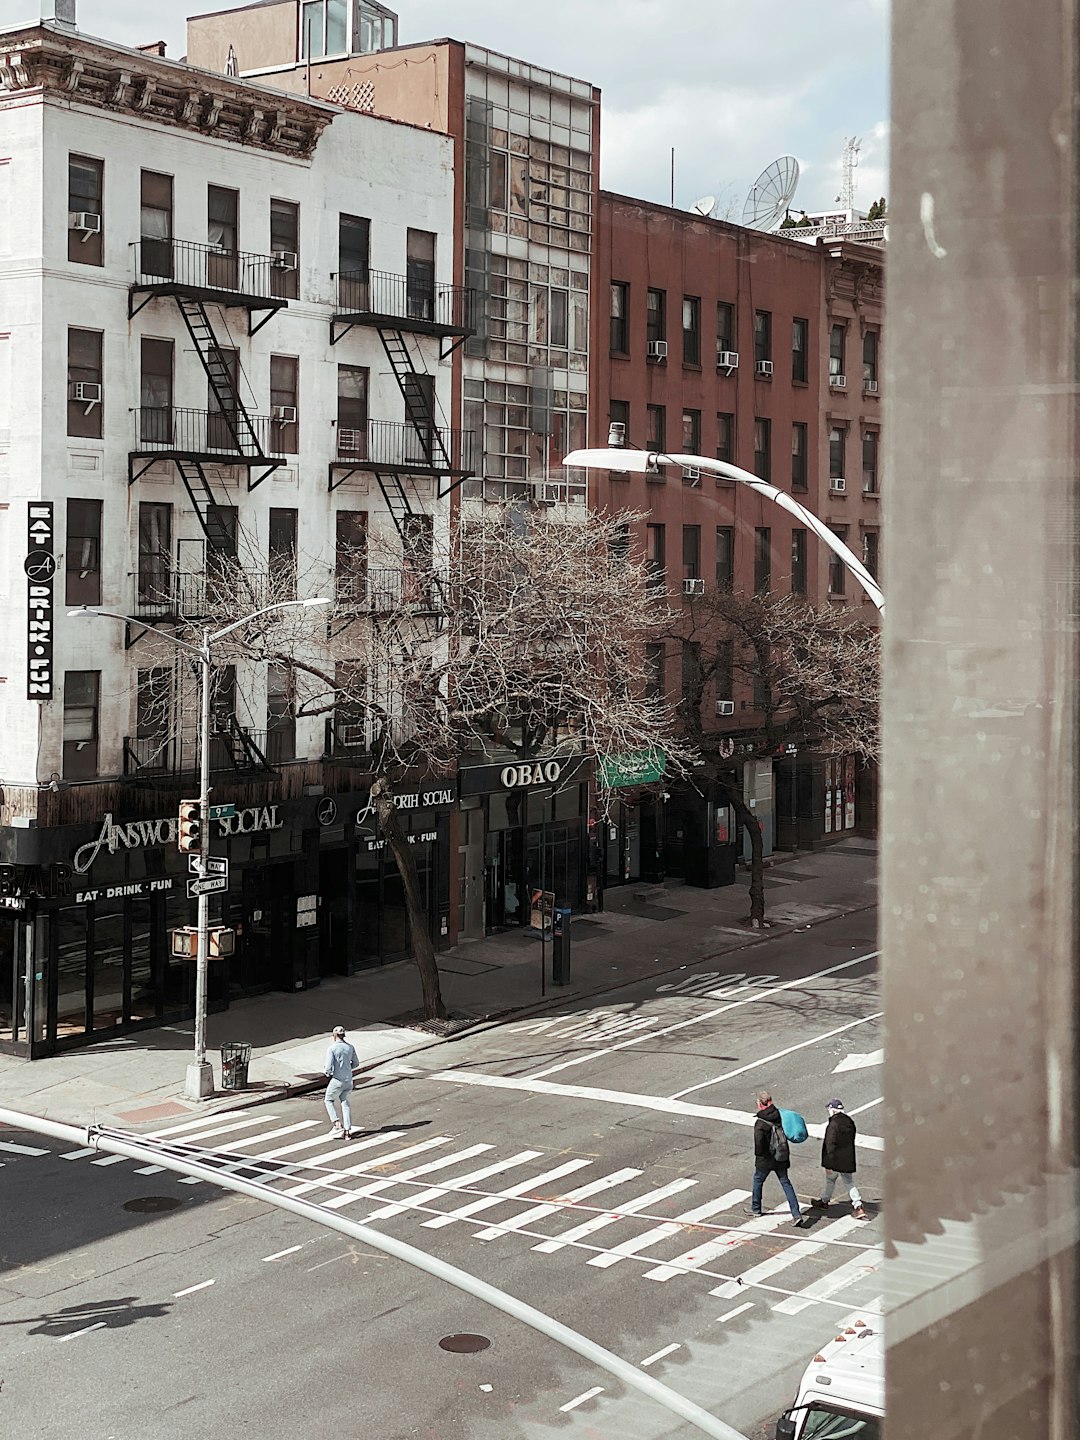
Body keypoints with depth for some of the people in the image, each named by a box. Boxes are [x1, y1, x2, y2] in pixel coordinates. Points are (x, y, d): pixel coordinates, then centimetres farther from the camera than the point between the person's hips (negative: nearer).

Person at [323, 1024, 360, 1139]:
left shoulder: (332, 1049, -14)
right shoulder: (350, 1047, 2)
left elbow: (329, 1068, -17)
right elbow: (356, 1063, 13)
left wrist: (325, 1071, 5)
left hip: (337, 1080, -5)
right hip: (349, 1080, 5)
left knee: (329, 1101, 17)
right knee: (345, 1104, 14)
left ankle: (337, 1124, 2)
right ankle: (347, 1131, 10)